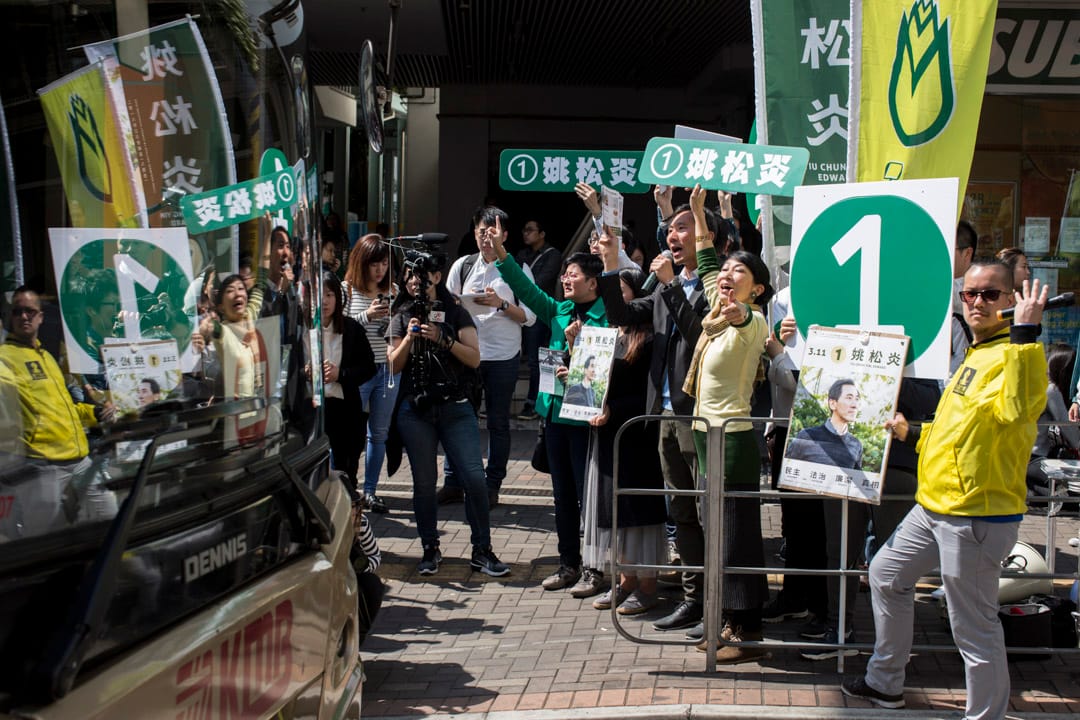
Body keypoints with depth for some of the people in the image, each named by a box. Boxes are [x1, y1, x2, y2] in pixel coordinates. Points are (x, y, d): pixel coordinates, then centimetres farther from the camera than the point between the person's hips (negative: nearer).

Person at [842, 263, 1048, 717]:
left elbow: (1018, 408, -38)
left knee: (973, 628, -4)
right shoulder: (978, 355, 16)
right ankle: (884, 683, 37)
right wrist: (912, 435, 25)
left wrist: (1026, 334, -38)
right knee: (887, 575, 23)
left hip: (977, 516, -11)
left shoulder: (1013, 354, -15)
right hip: (935, 508, 11)